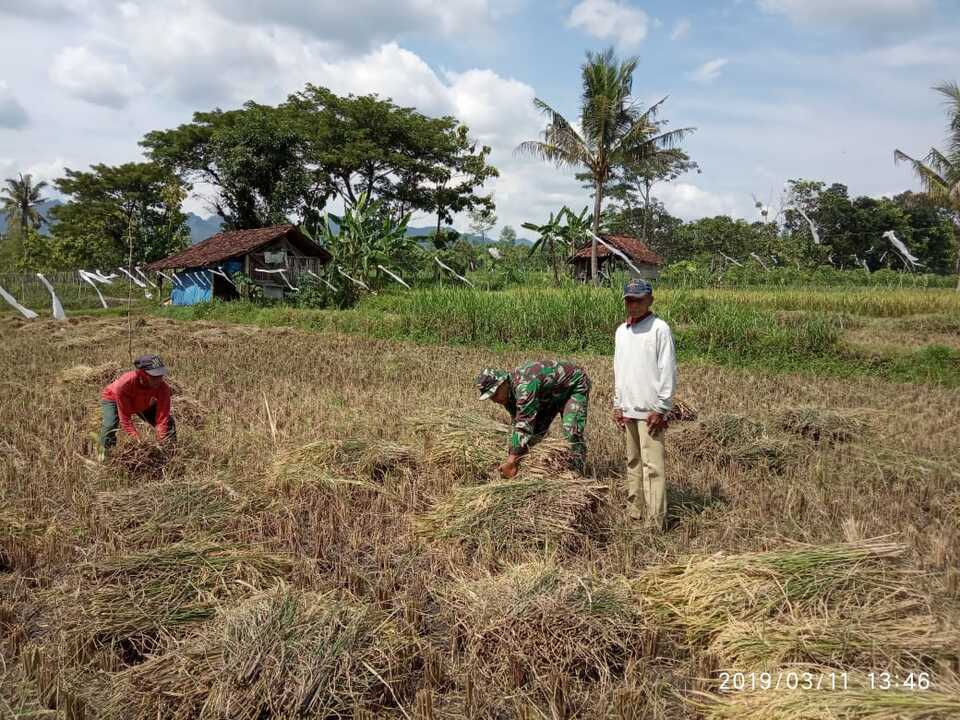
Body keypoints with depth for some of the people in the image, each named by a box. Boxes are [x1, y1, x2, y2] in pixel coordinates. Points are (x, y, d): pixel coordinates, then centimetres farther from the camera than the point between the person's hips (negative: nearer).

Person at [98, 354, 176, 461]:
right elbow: (125, 418, -39)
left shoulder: (163, 387, -35)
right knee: (110, 425, -30)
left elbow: (162, 418, -33)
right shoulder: (124, 384, -43)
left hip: (143, 404, 3)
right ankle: (103, 457, -6)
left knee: (169, 423, -9)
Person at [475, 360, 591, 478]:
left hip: (575, 384, -8)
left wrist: (511, 460, -43)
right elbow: (516, 423, -8)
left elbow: (524, 424, -43)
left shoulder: (525, 384, -41)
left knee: (572, 432, -22)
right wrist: (512, 456, -16)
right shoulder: (509, 392, -12)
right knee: (534, 430, 2)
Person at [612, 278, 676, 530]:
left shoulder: (659, 329, -8)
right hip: (628, 409, 7)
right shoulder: (621, 331, 13)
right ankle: (634, 511, 22)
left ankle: (655, 522, -4)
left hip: (650, 411, -7)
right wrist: (617, 404, 13)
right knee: (633, 462, 13)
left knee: (653, 465, -7)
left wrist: (661, 409, -13)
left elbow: (668, 371, -11)